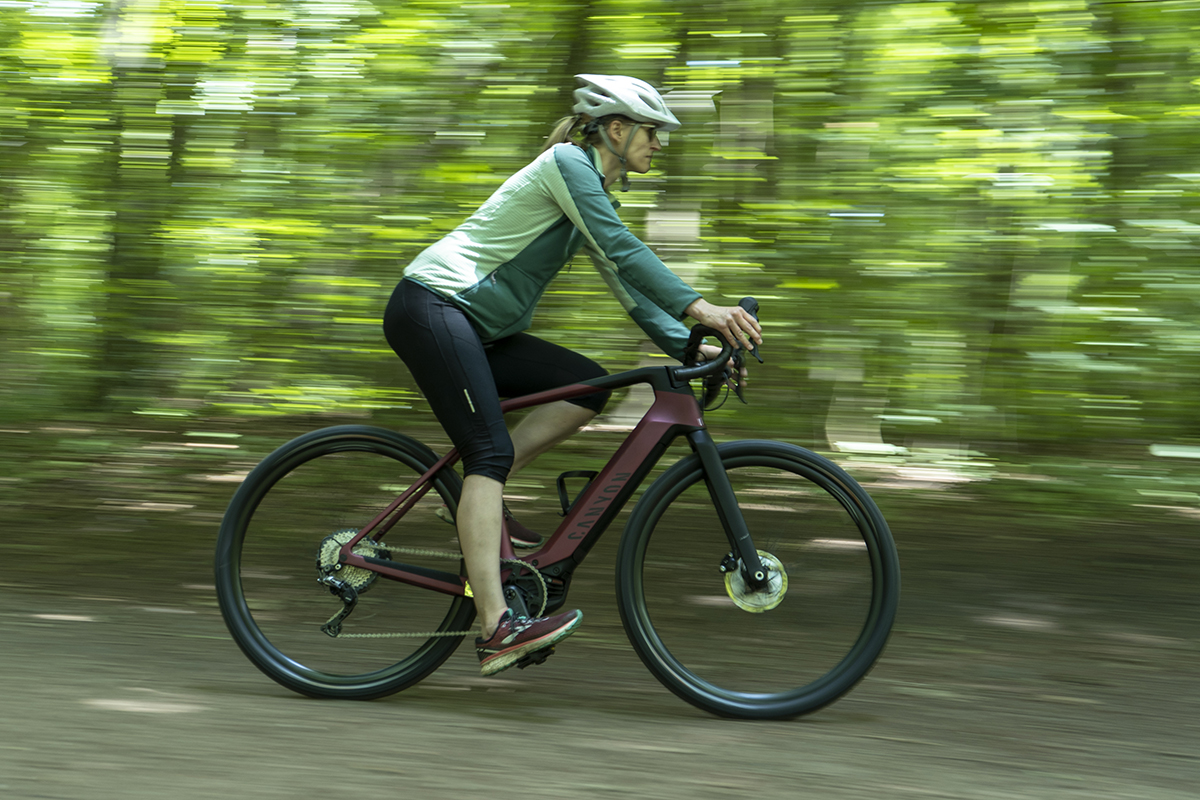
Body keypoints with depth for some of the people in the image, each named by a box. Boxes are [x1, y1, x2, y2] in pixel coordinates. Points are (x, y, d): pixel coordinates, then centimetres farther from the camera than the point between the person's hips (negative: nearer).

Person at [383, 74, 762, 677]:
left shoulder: (597, 194, 18)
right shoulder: (568, 162, -10)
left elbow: (627, 284, 16)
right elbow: (621, 248, -23)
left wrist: (694, 346, 4)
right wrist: (698, 307, -30)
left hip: (481, 328, 10)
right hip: (432, 306, -9)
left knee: (588, 385, -5)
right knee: (490, 450, -20)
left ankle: (480, 500, -1)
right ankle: (496, 628, -28)